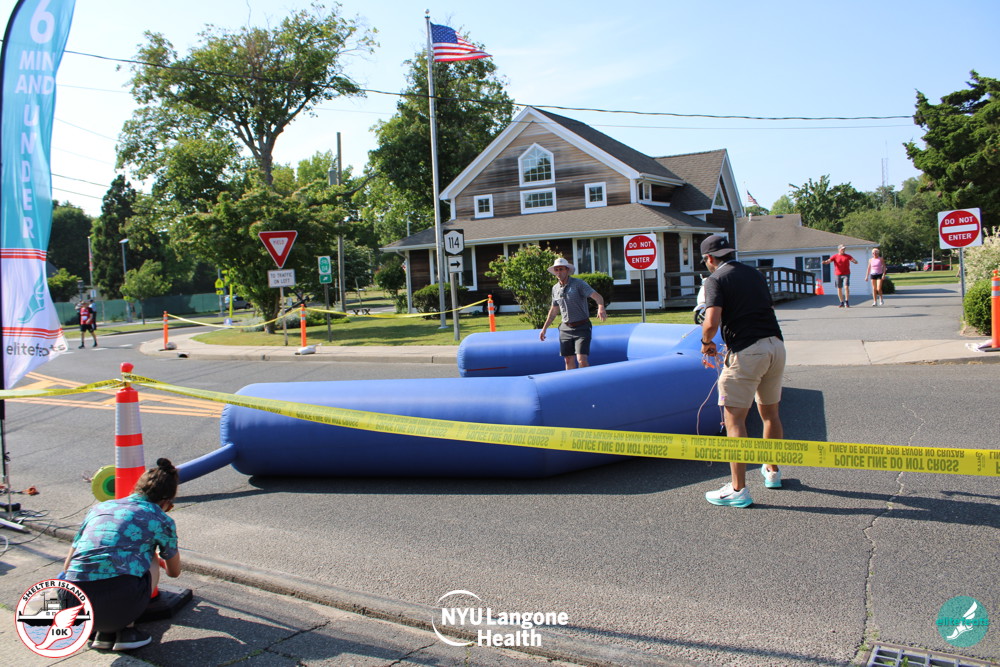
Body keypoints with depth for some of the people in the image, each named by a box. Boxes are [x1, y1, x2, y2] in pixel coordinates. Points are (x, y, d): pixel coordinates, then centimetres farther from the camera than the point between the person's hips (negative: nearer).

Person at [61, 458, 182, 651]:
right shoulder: (160, 520, 15)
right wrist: (161, 559, 59)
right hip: (120, 603, -4)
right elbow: (174, 572, 33)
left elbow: (67, 568, 30)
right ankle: (126, 629, 11)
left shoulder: (99, 508, 24)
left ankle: (104, 632, 14)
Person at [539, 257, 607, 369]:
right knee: (569, 360, 8)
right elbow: (554, 310, 20)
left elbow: (598, 296, -23)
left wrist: (601, 307, -45)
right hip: (565, 328, 6)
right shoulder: (555, 288, 7)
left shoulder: (578, 283, -11)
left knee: (582, 360, -15)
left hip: (582, 328, -5)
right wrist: (544, 328, 20)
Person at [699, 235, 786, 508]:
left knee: (734, 419, -2)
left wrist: (706, 342, 2)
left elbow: (712, 322, -18)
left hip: (746, 352, -7)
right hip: (776, 345, 8)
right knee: (770, 412, 21)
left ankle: (738, 489, -2)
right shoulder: (755, 273, 17)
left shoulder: (716, 279, -4)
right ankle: (772, 472, 38)